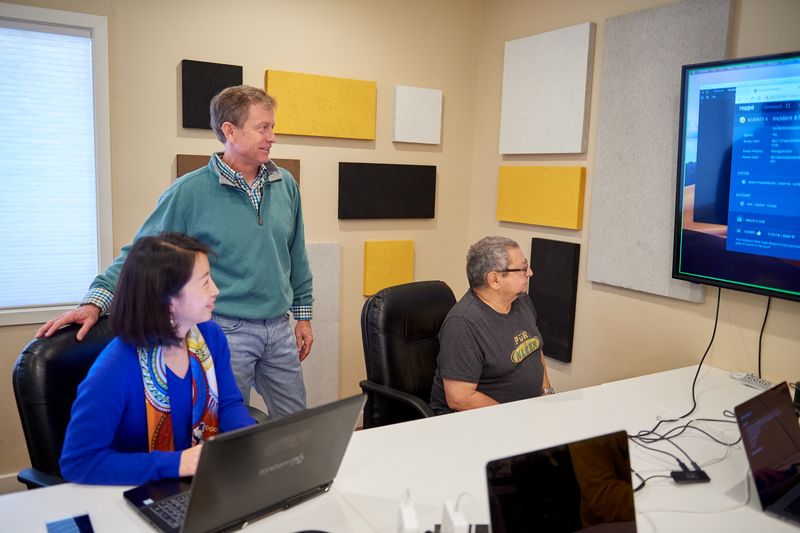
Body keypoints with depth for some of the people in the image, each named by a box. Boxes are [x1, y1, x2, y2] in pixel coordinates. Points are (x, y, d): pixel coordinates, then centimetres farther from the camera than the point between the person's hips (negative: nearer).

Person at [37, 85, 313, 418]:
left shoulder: (285, 185, 3)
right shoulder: (190, 192, -11)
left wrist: (303, 314, 13)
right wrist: (95, 302, -19)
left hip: (279, 328, 5)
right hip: (226, 331, -4)